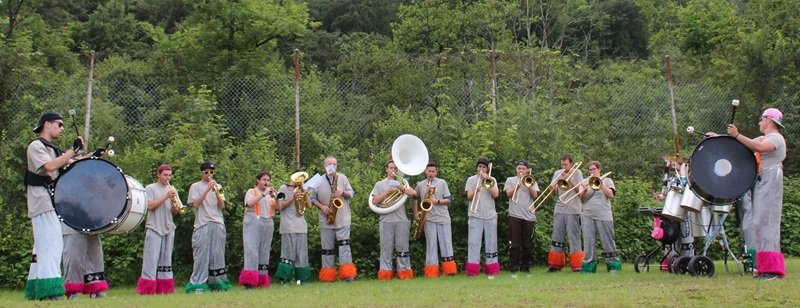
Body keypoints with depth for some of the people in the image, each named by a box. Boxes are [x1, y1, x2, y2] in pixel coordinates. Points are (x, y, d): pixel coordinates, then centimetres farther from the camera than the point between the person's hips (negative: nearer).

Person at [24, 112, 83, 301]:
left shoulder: (53, 149, 22)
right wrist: (73, 150, -19)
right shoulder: (35, 146, -6)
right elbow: (50, 166, -22)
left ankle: (35, 290, 16)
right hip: (42, 201, -10)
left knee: (43, 246, 11)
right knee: (51, 243, -16)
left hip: (54, 201, 10)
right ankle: (49, 289, -21)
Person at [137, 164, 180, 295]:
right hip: (154, 228, -5)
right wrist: (166, 197, -16)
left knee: (166, 259, 5)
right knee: (151, 259, -9)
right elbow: (150, 206, -11)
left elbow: (176, 212, 12)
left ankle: (164, 289, 8)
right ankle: (147, 289, -9)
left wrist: (174, 203, -9)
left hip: (169, 229, 5)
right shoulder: (150, 188, 2)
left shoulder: (172, 190, 15)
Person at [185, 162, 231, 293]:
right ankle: (198, 285, -9)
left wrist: (216, 192, -9)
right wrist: (207, 189, -11)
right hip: (202, 225, -4)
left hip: (218, 224, 4)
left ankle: (216, 283, 8)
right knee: (201, 256, -8)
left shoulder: (217, 186, 17)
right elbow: (195, 204, -7)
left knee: (217, 255, 3)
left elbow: (222, 206, 7)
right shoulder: (195, 186, 7)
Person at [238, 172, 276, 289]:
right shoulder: (251, 192, 9)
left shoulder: (270, 193, 21)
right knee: (252, 251, -14)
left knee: (264, 253, 2)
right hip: (253, 223, -5)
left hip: (268, 225, 5)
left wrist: (274, 198, -6)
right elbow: (249, 203, -12)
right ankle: (249, 280, -22)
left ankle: (262, 282, 3)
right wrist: (263, 194, -14)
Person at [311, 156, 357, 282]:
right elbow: (312, 198, 8)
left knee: (344, 244, -11)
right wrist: (321, 206, -9)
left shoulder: (343, 178, 8)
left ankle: (348, 274, -12)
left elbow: (351, 194, 9)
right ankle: (328, 276, 10)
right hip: (326, 220, 1)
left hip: (342, 219, -1)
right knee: (327, 248, 5)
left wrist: (343, 192, -12)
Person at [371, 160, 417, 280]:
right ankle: (385, 274, 0)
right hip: (386, 220, -1)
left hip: (401, 220, 1)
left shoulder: (402, 182, 15)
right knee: (386, 248, -1)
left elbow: (414, 193, -1)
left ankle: (405, 273, 4)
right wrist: (387, 192, -8)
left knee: (402, 247, 1)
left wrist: (401, 188, -14)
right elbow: (374, 201, 1)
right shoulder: (380, 184, 12)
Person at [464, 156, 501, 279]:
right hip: (475, 216, -2)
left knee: (491, 243, 3)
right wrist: (476, 191, -24)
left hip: (490, 216, 2)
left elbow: (495, 194, -4)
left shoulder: (492, 180, 11)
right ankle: (472, 271, -8)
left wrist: (486, 180, -7)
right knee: (474, 243, -7)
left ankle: (491, 270, 8)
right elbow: (469, 197, -3)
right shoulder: (471, 179, 7)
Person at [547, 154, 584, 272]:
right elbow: (554, 191, 8)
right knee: (557, 237, 3)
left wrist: (569, 179, -13)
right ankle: (556, 264, 8)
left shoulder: (577, 173, 3)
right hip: (559, 210, 4)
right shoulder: (557, 173, 12)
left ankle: (577, 265, -4)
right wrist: (553, 188, -15)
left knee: (574, 238, -5)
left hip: (573, 211, -3)